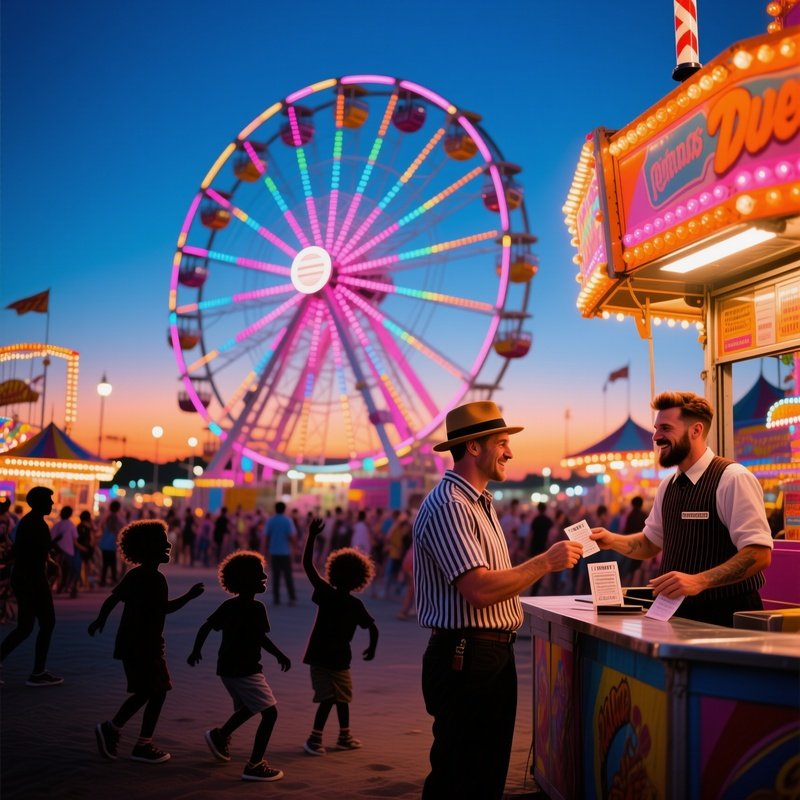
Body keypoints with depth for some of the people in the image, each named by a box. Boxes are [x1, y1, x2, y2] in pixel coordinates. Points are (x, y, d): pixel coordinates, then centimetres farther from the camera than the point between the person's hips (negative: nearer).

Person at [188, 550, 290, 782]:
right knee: (270, 713, -5)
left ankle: (220, 735, 42)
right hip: (245, 669, -9)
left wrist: (196, 651, 23)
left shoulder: (229, 605, 8)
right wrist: (281, 655, -13)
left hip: (227, 668, 9)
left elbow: (206, 627, 12)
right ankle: (254, 765, -6)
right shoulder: (256, 608, -16)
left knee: (247, 707, 31)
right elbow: (262, 638, -24)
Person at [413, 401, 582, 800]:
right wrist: (545, 562, -20)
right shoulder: (448, 506, -18)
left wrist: (546, 561, 13)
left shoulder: (478, 503, 16)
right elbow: (480, 591, -26)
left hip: (495, 655, 10)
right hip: (465, 658, -10)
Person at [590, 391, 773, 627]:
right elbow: (650, 542, 23)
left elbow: (759, 554, -18)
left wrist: (698, 581, -28)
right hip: (679, 614, 6)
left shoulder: (733, 479, -12)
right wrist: (613, 541, 3)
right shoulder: (668, 486, 11)